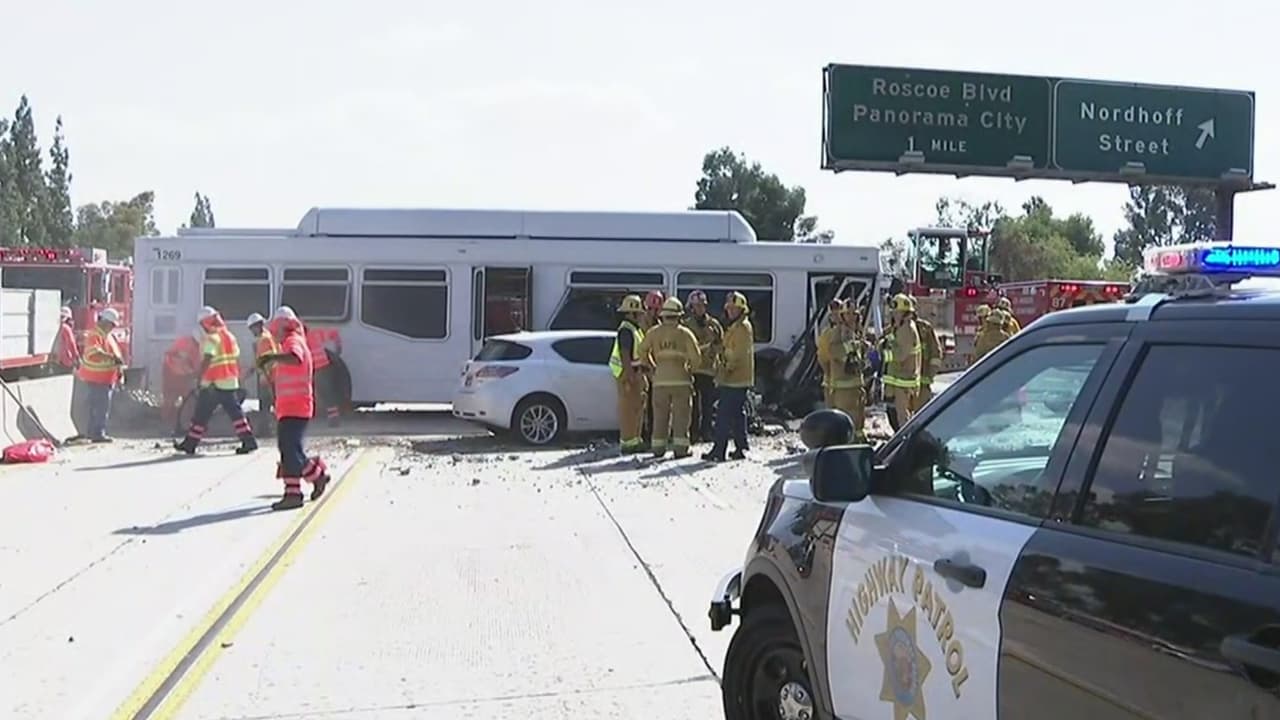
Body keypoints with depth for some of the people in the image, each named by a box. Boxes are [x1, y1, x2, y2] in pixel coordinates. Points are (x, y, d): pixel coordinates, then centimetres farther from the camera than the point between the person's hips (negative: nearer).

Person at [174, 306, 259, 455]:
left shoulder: (211, 338, -11)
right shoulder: (229, 335, 14)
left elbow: (206, 360, -22)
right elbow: (236, 359, 17)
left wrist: (200, 378, -24)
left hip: (214, 383, -7)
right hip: (231, 381, 7)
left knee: (202, 413, 2)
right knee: (234, 411, 6)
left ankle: (190, 443, 10)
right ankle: (249, 440, -2)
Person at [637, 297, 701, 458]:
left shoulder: (653, 333, 2)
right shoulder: (685, 333, -5)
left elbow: (641, 352, 2)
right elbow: (696, 357, -10)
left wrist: (652, 367, 12)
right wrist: (690, 369, 7)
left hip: (660, 380, 2)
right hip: (681, 380, -2)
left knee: (660, 416, 10)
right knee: (681, 415, 4)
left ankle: (658, 448, 11)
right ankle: (680, 447, 2)